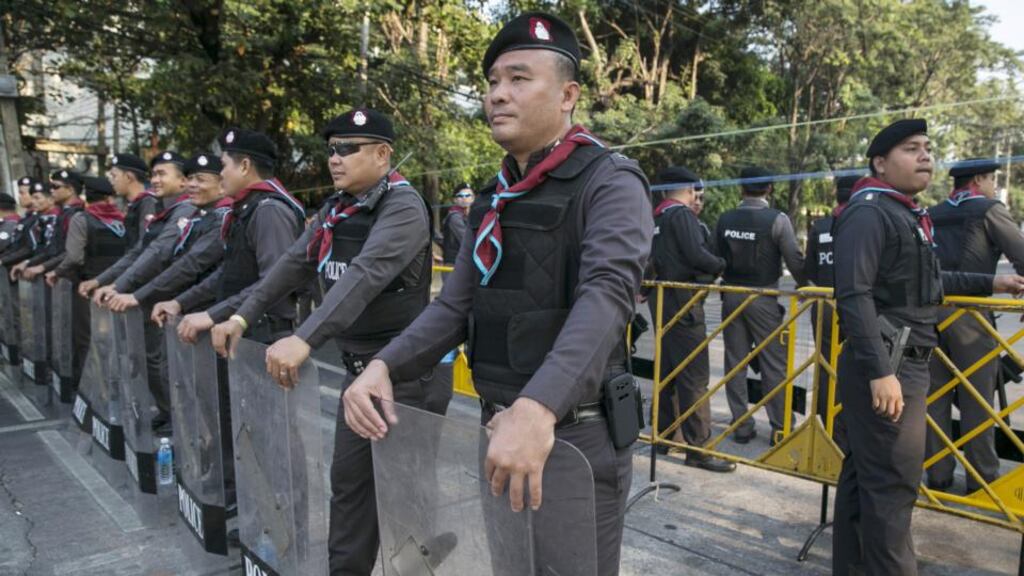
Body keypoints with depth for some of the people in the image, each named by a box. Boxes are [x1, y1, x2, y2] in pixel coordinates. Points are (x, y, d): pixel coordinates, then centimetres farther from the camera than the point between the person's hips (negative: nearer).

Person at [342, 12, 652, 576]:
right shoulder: (493, 200, 11)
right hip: (497, 428, 7)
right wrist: (382, 365, -11)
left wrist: (537, 408, -43)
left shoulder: (609, 181, -12)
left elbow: (607, 295, -29)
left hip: (572, 435, -7)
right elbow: (454, 307, 6)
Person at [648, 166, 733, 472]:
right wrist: (721, 265, -5)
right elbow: (697, 255, -21)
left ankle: (662, 434, 26)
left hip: (661, 299, 9)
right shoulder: (683, 215, -11)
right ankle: (698, 447, -3)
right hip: (682, 300, -9)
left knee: (667, 369, 17)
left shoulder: (656, 217, 14)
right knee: (694, 376, -6)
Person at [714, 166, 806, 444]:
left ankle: (741, 426, 15)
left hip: (731, 296, 4)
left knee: (735, 363, 9)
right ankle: (780, 428, 10)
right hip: (762, 298, -4)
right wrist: (806, 288, 7)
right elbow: (795, 261, -9)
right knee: (774, 365, 5)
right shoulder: (777, 219, -10)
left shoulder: (725, 219, 2)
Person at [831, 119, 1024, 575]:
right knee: (892, 483, -4)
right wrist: (880, 371, -27)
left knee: (864, 474, 16)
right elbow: (854, 295, -23)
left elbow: (923, 282, 30)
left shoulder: (907, 215, 17)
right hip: (885, 368, -10)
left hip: (906, 364, 10)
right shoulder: (868, 213, -14)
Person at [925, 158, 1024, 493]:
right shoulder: (990, 210, 1)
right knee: (976, 399, 4)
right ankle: (981, 476, 10)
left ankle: (937, 474, 13)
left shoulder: (932, 215, 15)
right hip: (969, 314, -4)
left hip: (929, 311, 5)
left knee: (935, 397, 8)